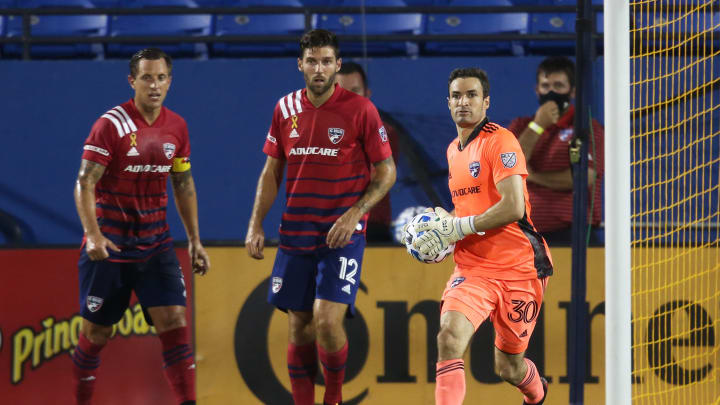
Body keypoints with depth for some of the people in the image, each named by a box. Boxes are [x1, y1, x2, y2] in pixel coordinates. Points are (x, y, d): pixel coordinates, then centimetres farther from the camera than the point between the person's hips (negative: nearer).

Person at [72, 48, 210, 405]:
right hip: (109, 246, -4)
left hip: (156, 244, 4)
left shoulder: (176, 127, 4)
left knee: (174, 322, -9)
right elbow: (84, 183, -16)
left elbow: (183, 185, 15)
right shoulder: (111, 124, -13)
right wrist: (93, 234, -29)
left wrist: (194, 240, 12)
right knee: (96, 333, 3)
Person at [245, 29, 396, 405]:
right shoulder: (286, 108, 6)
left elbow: (386, 171, -3)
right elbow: (271, 172, 13)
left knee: (327, 321, -15)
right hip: (295, 231, 4)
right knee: (298, 327, 5)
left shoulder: (360, 109, -7)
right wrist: (255, 225, 4)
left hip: (342, 233, -4)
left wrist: (354, 214, -15)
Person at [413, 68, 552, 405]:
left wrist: (458, 227, -18)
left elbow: (512, 207, -21)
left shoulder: (500, 141, -11)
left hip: (517, 269, -5)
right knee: (449, 337, -24)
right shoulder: (454, 150, 13)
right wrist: (445, 221, 6)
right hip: (472, 270, 5)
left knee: (509, 368, 9)